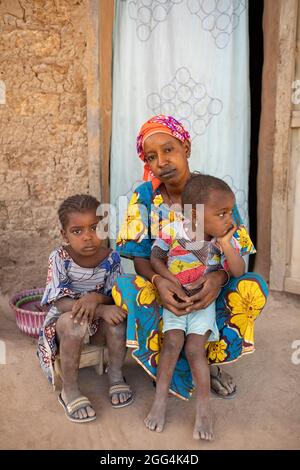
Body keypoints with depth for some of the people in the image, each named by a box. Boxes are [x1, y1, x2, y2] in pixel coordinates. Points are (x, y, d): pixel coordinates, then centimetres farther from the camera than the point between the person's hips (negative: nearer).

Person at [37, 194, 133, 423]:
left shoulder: (111, 257, -13)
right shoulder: (60, 258, -21)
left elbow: (114, 297, -7)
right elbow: (61, 302, -25)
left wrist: (96, 297, -32)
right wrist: (102, 310, -36)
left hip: (99, 320, 3)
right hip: (63, 319, -2)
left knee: (118, 317, -29)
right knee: (75, 323, -37)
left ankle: (116, 374, -6)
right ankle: (70, 390, -19)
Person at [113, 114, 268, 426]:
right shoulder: (144, 196, -9)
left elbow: (234, 252, -11)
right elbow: (141, 256, -11)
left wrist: (219, 276, -36)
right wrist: (158, 281, -35)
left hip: (206, 286, 0)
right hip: (161, 285, 0)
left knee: (253, 288, -29)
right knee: (123, 288, -31)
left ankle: (209, 359, -4)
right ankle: (182, 369, -12)